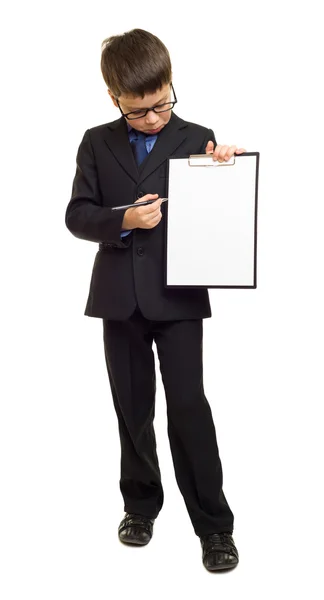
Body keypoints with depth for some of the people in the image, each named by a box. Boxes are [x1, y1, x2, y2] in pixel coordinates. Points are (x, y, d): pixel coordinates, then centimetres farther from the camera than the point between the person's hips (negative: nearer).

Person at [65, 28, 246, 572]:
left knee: (188, 406, -4)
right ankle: (140, 504, 31)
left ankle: (214, 525, 8)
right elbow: (77, 216, 1)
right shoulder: (96, 143, 7)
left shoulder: (197, 139, 0)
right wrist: (123, 220, -15)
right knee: (133, 409, 13)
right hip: (120, 297, 3)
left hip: (178, 295, -2)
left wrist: (221, 170, -18)